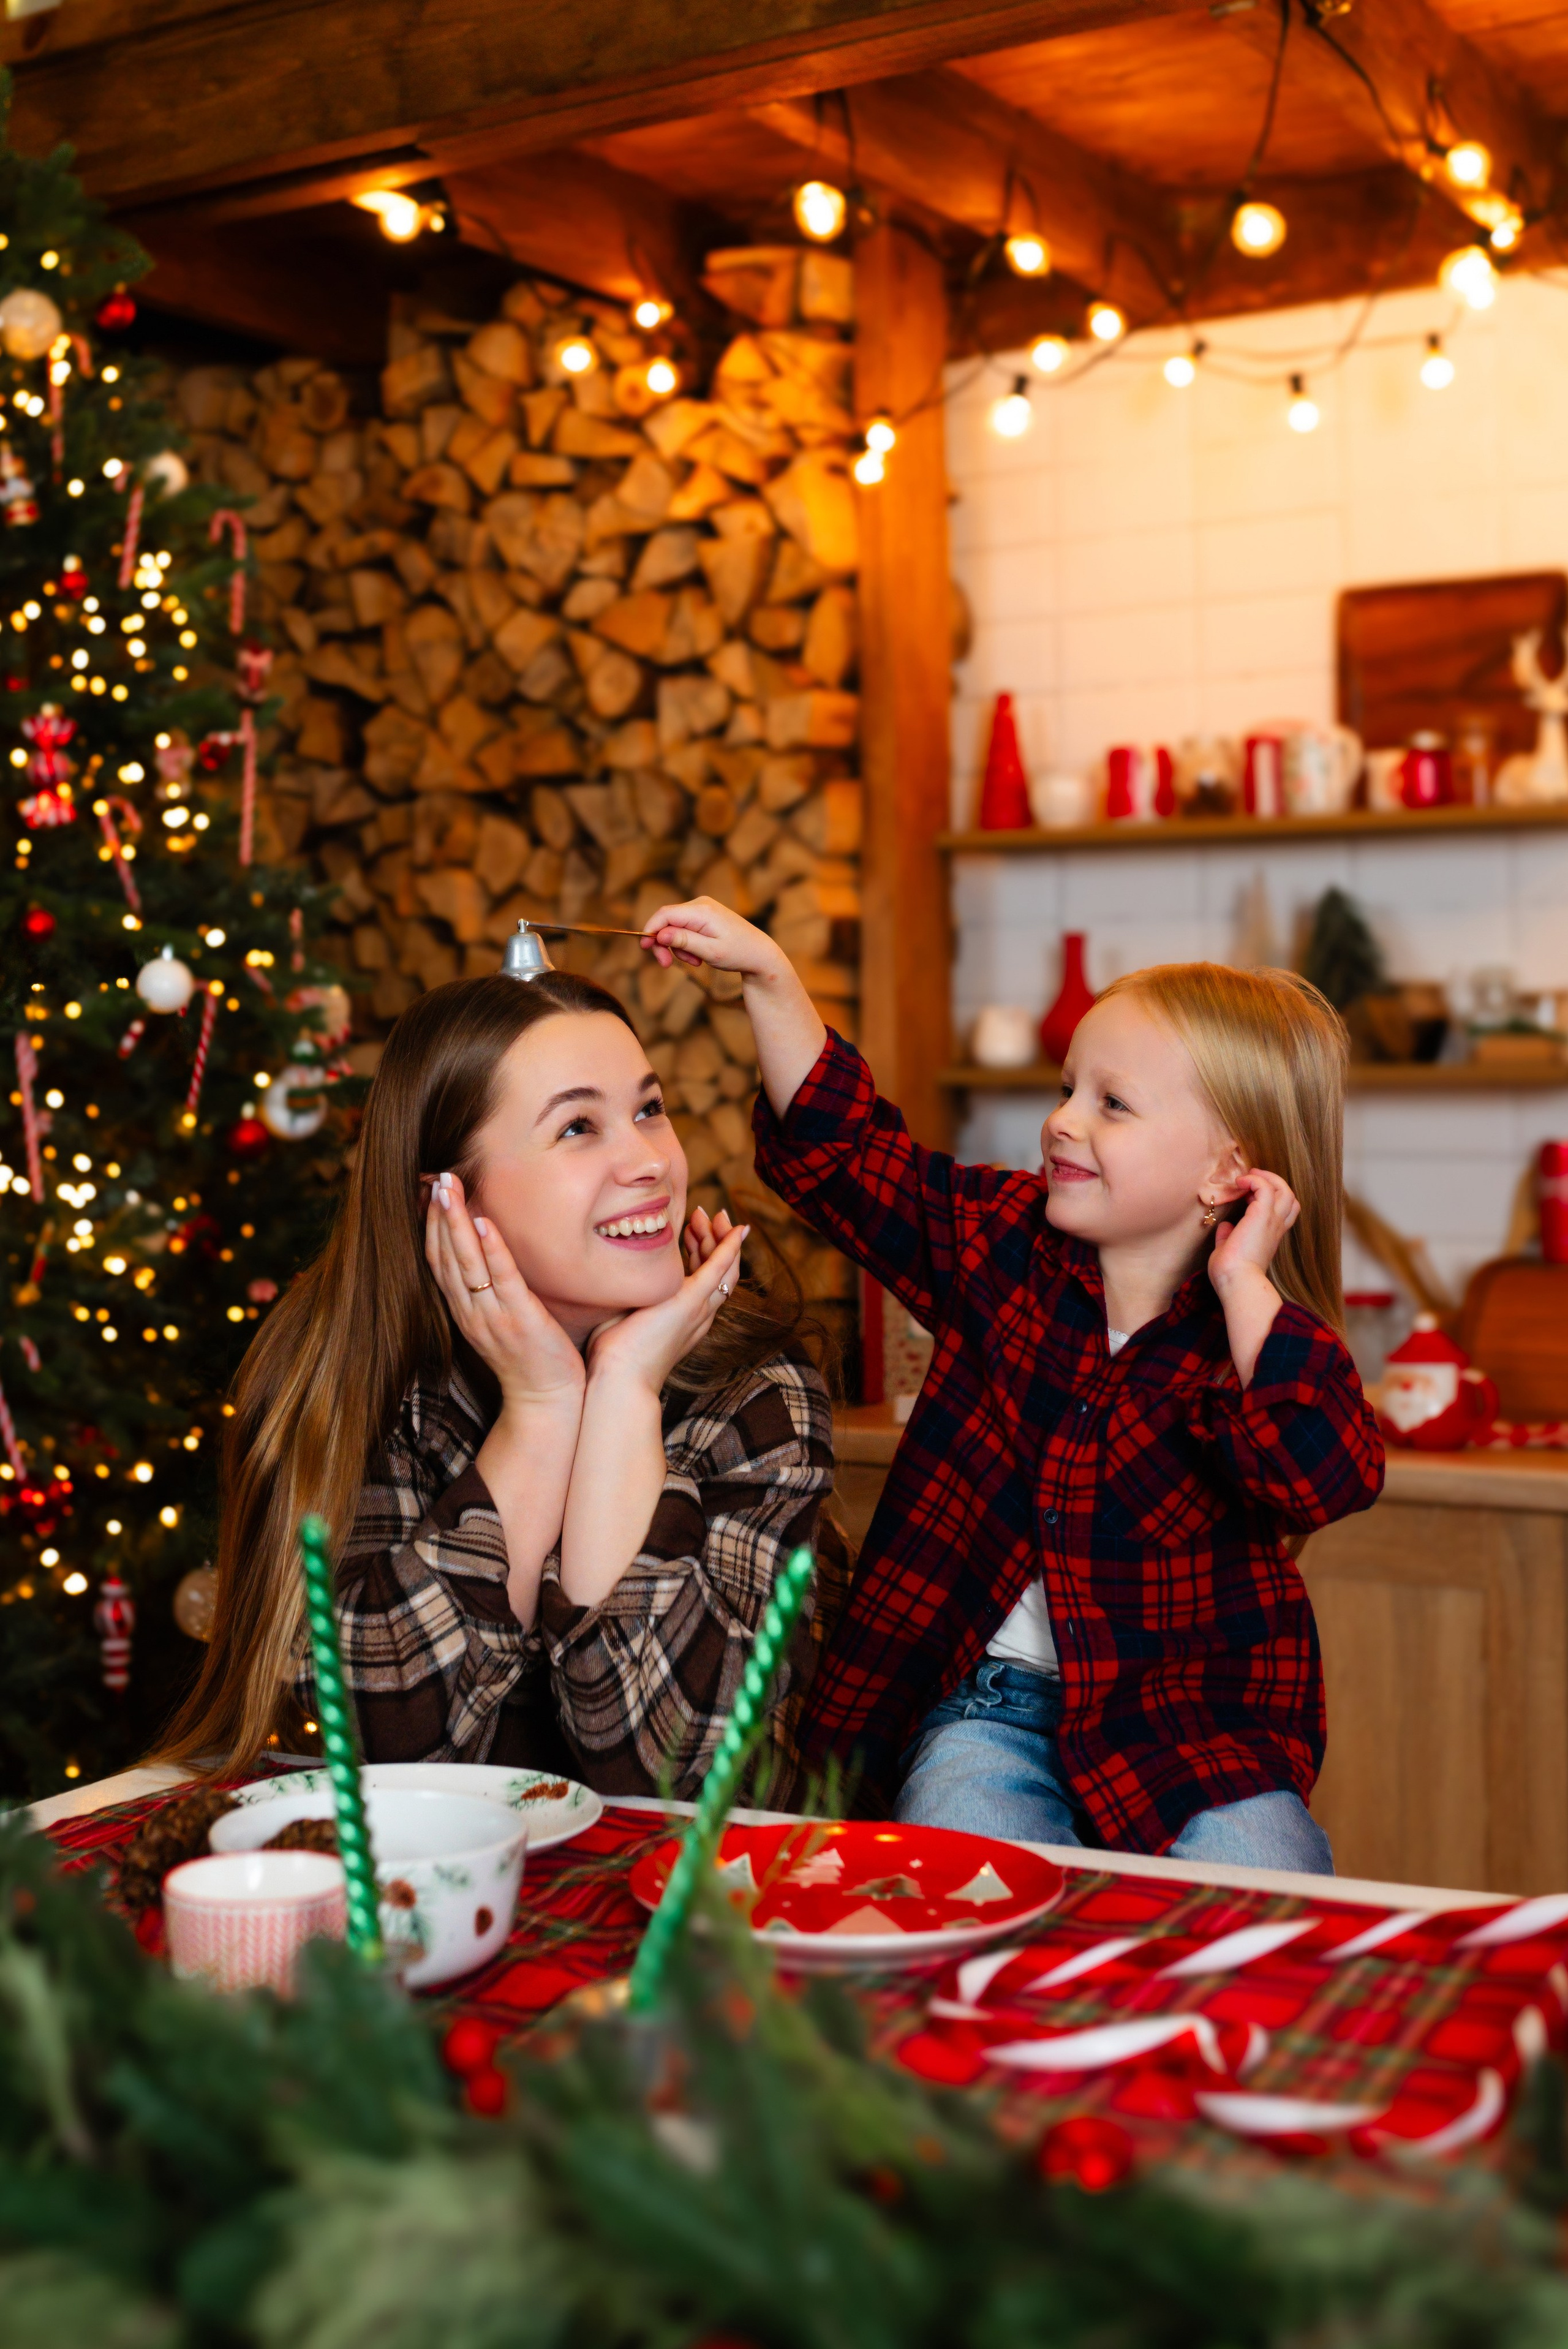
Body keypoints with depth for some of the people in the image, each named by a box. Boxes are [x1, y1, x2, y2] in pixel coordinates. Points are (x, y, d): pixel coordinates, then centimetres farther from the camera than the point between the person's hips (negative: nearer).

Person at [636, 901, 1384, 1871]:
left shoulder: (1258, 1328, -6)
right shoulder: (1006, 1239, 5)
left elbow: (1327, 1478, -25)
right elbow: (841, 1147, 10)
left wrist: (1240, 1283, -20)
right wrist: (768, 975, 2)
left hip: (1194, 1715, -1)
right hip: (991, 1702, 2)